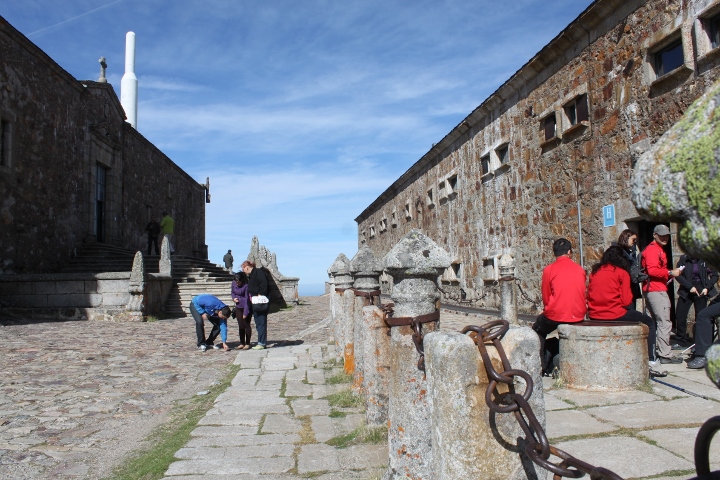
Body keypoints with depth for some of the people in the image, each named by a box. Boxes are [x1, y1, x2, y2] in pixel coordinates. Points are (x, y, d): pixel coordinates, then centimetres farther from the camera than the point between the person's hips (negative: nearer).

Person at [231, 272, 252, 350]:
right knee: (240, 325, 8)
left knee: (246, 325, -2)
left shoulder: (246, 286, -23)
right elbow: (232, 292, 13)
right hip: (238, 307, 6)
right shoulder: (234, 283, -6)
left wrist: (245, 312, -24)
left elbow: (247, 299, -23)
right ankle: (242, 343, 16)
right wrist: (234, 298, -10)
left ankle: (247, 344, 6)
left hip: (246, 307, -6)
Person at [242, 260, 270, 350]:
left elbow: (264, 284, -19)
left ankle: (262, 343, -3)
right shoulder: (250, 276, 21)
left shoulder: (258, 272, -8)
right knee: (258, 323, 12)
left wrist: (260, 295, -22)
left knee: (261, 323, -6)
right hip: (255, 303, 10)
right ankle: (263, 342, 17)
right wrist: (251, 299, 12)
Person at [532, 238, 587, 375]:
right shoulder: (580, 269, 3)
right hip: (578, 316, 4)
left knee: (538, 329, 24)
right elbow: (583, 295, 15)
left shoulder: (549, 269, -6)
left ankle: (543, 367, 15)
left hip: (555, 316, -4)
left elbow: (546, 298, 0)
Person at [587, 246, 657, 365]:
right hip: (615, 315, -6)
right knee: (649, 322, 18)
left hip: (594, 316, 6)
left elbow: (588, 296, 10)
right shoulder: (622, 273, -4)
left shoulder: (595, 271, 8)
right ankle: (650, 358, 13)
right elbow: (626, 300, -7)